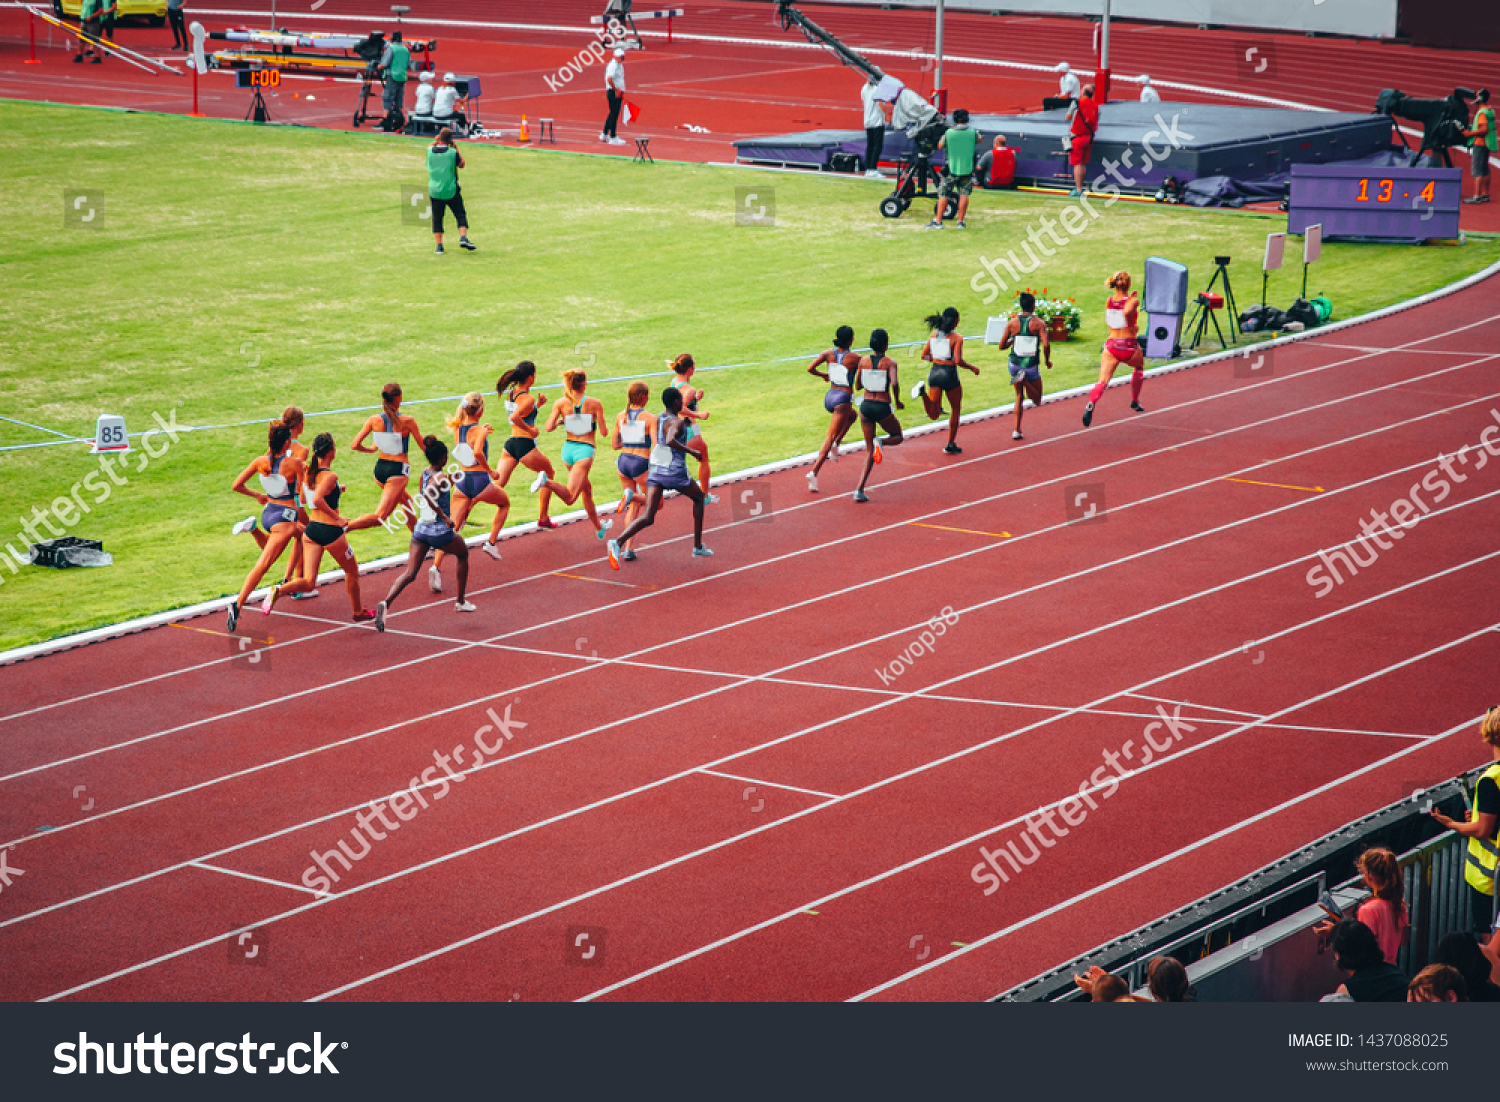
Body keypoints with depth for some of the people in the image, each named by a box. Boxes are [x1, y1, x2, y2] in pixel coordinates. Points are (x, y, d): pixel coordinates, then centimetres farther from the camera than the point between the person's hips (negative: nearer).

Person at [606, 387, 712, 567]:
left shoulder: (659, 418, 11)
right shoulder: (676, 422, -13)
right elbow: (670, 441, -32)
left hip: (656, 471, 6)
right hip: (675, 472, -6)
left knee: (648, 518, -3)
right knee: (699, 497, 25)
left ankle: (618, 542, -29)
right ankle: (698, 547, 29)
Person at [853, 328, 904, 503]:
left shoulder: (863, 361, 3)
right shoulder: (890, 363, -8)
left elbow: (859, 385, 11)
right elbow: (894, 383, -23)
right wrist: (897, 402, -7)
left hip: (866, 405, 4)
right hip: (882, 408, -4)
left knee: (869, 449, 13)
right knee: (898, 437, 23)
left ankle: (859, 489, -1)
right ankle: (880, 442, -14)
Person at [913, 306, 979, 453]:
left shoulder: (934, 334, 7)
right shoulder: (957, 337, -10)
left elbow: (924, 355, 10)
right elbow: (958, 360, -19)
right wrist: (972, 368, -3)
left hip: (934, 373, 5)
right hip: (949, 375, -5)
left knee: (934, 415, 3)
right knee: (956, 409, 18)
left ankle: (923, 392, -23)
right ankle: (950, 445, 22)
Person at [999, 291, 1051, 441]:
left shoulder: (1012, 323, -2)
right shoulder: (1039, 323, -9)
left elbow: (1002, 346, -1)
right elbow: (1046, 345, -20)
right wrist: (1047, 360, -1)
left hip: (1015, 365, 3)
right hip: (1031, 366, -3)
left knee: (1019, 396, 22)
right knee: (1037, 401, 12)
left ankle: (1016, 431, 13)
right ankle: (1024, 380, -20)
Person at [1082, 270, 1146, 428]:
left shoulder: (1109, 301, 7)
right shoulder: (1133, 301, -9)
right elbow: (1127, 311, -30)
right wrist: (1132, 326, -13)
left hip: (1111, 345, 3)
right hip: (1129, 346, -3)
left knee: (1102, 381, -9)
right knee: (1139, 367, 32)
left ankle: (1090, 405, -37)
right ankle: (1135, 401, 41)